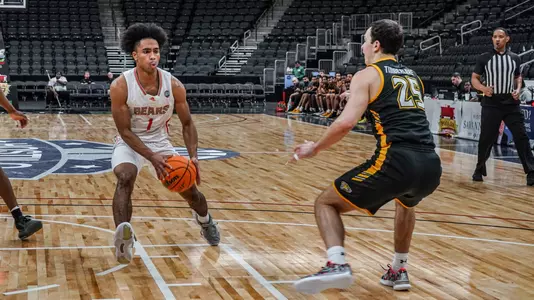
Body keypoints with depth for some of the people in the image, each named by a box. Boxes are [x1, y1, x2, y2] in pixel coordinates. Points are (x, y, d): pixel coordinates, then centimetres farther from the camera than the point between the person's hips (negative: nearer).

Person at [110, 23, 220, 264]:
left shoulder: (174, 85, -17)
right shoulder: (120, 86, -24)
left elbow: (187, 123, -4)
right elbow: (125, 131, -20)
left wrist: (193, 156, -17)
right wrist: (152, 157, -31)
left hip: (160, 142, 3)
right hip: (129, 143, -3)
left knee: (189, 188, 9)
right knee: (125, 178, -34)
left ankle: (205, 222, 43)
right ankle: (123, 240, -41)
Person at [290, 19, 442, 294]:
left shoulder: (367, 75, 7)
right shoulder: (413, 77, 26)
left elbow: (346, 122, -8)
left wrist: (315, 148, 7)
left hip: (397, 162, -6)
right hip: (431, 166, 7)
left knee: (326, 203, 9)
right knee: (405, 203, 41)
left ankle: (336, 264, -14)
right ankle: (399, 271, 37)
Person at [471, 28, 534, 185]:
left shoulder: (515, 58, 6)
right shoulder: (484, 58, 0)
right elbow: (474, 78, 5)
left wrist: (518, 89, 0)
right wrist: (483, 88, -14)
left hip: (511, 104, 1)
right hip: (491, 104, -1)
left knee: (521, 136, -5)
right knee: (486, 138, 3)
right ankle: (480, 169, 22)